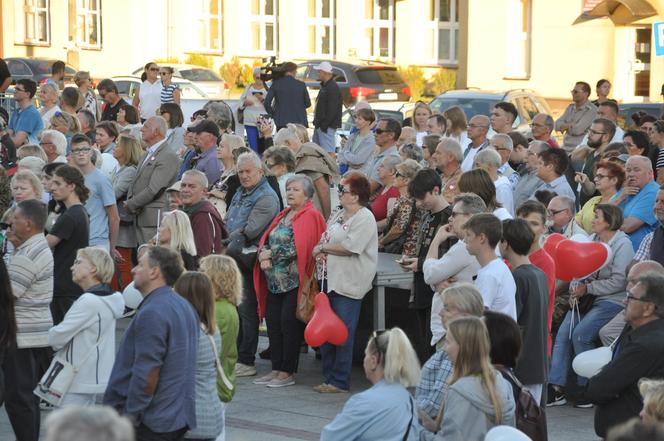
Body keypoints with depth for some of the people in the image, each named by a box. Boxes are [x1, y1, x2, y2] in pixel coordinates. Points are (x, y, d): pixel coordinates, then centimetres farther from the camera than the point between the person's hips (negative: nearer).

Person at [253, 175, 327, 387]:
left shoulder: (310, 216, -8)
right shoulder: (284, 215, 18)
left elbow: (298, 248, -18)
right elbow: (266, 238, 13)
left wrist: (271, 254, -13)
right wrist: (263, 254, -8)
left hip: (294, 281, -8)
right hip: (275, 281, 8)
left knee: (289, 324, -7)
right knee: (273, 322, 6)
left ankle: (287, 372, 0)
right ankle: (276, 369, 13)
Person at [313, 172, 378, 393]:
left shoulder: (364, 218, -11)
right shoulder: (339, 215, 17)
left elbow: (349, 247, -20)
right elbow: (326, 238, 22)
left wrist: (322, 248, -8)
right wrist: (323, 254, 0)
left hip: (349, 284, -9)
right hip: (331, 279, 9)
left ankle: (340, 381, 1)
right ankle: (329, 378, 18)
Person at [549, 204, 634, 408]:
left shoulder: (622, 245, -8)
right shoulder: (591, 240, 13)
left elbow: (619, 282, -15)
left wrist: (587, 288, -15)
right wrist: (575, 288, -6)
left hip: (612, 301, -7)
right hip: (587, 298, 7)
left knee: (581, 334, -23)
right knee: (563, 333, -11)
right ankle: (557, 388, -10)